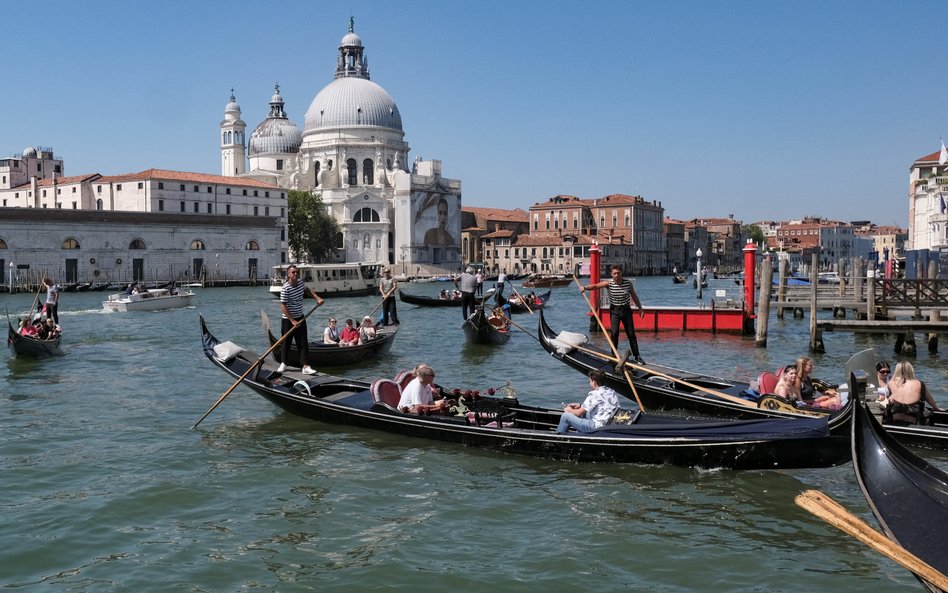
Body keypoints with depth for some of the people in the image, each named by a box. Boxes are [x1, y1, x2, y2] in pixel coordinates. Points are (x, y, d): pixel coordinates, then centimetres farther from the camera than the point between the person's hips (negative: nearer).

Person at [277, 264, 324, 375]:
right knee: (286, 342, 9)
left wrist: (317, 298, 9)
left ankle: (305, 366, -2)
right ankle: (283, 364, 28)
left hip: (300, 318, 6)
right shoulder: (285, 288, -22)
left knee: (303, 343, 0)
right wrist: (292, 321, -22)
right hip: (288, 320, -6)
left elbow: (307, 289, 23)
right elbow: (283, 307, -21)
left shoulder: (300, 283, -1)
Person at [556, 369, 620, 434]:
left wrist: (570, 410, 11)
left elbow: (579, 413, -11)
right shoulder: (612, 392, 7)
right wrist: (580, 405, 20)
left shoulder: (595, 394, -17)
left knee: (565, 416, 1)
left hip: (597, 427, -9)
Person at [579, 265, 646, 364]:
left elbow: (634, 296, 4)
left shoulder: (628, 283, -7)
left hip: (626, 309, 1)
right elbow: (595, 285, -18)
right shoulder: (609, 283, -11)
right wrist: (585, 288, -36)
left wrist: (640, 309, 6)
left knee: (631, 333, 4)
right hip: (614, 311, -1)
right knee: (614, 333, -10)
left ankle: (637, 356, 10)